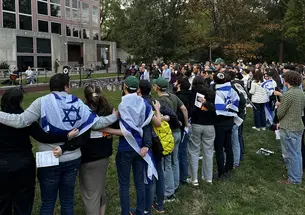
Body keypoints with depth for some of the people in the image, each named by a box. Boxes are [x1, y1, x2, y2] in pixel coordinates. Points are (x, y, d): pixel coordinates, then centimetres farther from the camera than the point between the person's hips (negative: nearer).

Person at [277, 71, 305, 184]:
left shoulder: (288, 94, -20)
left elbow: (279, 114, -15)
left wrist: (279, 106, 6)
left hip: (288, 128, -8)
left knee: (290, 155, 3)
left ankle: (294, 179, 13)